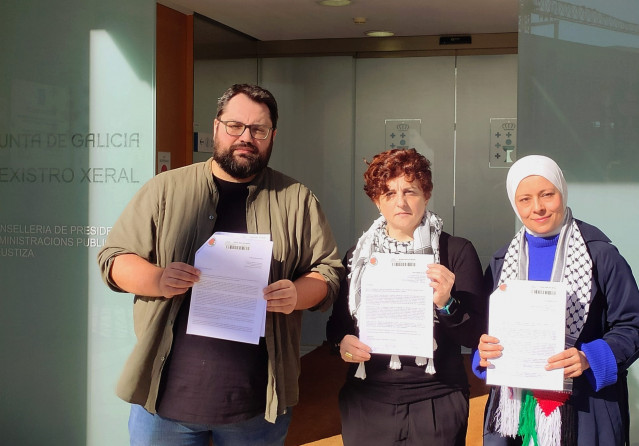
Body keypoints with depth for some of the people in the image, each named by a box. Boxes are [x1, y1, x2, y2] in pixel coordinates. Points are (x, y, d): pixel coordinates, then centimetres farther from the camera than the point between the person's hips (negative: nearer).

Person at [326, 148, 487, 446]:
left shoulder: (458, 252, -2)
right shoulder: (358, 255, 6)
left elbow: (476, 334, -5)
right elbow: (337, 322, 13)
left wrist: (446, 304, -22)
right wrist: (342, 341, -7)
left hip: (437, 401, -2)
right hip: (367, 401, 2)